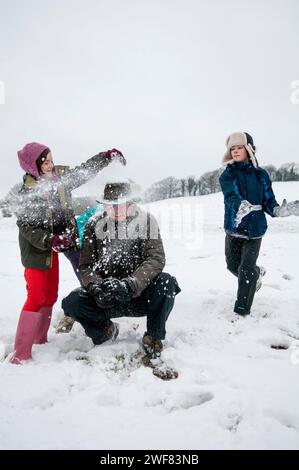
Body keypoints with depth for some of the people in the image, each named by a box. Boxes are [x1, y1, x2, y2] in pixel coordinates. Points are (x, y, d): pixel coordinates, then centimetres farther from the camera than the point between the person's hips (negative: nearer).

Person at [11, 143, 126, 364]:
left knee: (51, 296, 10)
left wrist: (107, 156, 12)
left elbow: (85, 170, 11)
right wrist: (50, 241, -34)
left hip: (53, 247, 7)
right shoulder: (28, 193, -20)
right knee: (37, 298, -10)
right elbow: (27, 227, -21)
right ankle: (21, 354, -2)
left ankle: (40, 342, 24)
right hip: (36, 250, -7)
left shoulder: (61, 178, -3)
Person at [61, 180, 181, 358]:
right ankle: (106, 329, 10)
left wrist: (130, 285, -33)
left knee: (166, 282, -31)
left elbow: (156, 258, -17)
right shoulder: (95, 225, 1)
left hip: (140, 294, -1)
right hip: (106, 297, 2)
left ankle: (153, 337, -4)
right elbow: (86, 266, -4)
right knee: (72, 302, -23)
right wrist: (97, 287, -27)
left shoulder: (146, 221, -4)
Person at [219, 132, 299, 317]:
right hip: (233, 229, 2)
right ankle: (257, 273, 47)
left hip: (255, 230, -2)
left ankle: (242, 309, 9)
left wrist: (281, 210, -22)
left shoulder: (261, 174, -2)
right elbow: (231, 196, -24)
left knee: (246, 270, -8)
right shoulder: (227, 175, -4)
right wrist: (240, 205, -46)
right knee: (233, 266, 14)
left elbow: (269, 202, 0)